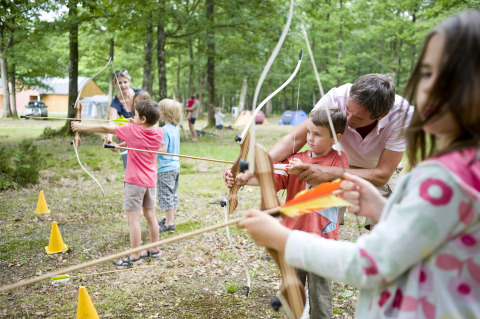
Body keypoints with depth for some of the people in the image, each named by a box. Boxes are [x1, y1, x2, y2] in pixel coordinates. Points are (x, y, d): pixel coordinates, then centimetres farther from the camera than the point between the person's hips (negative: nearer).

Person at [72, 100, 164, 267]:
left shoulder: (132, 130, -14)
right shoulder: (159, 132, -2)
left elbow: (105, 129, -6)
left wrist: (81, 127, 4)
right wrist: (135, 124, 15)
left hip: (135, 182, -6)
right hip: (151, 181, 6)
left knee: (134, 219, -2)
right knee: (150, 216, 15)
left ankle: (135, 258, 1)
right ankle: (154, 251, 26)